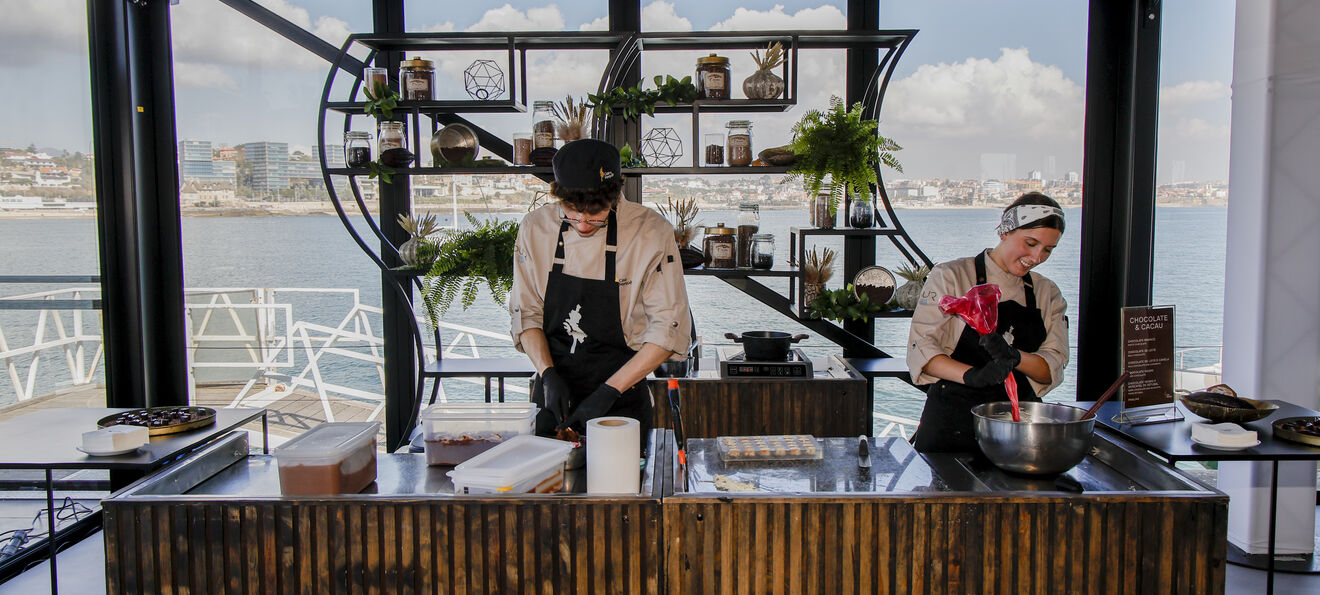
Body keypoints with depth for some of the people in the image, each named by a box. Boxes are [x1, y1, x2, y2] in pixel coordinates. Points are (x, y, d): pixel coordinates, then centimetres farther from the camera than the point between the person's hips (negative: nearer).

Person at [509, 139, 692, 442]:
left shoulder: (652, 232, -14)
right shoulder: (535, 228, -5)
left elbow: (669, 329, -13)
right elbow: (525, 313, 2)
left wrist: (609, 391, -17)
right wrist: (548, 374, -13)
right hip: (553, 395, 2)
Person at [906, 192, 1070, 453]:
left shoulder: (1047, 293, 10)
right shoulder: (950, 277, -4)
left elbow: (1053, 369, 2)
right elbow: (921, 349, -12)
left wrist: (1015, 357, -20)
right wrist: (971, 375, -29)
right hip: (953, 420, -4)